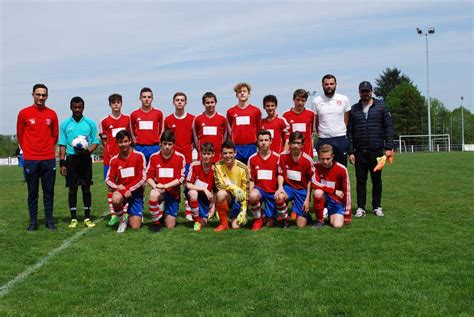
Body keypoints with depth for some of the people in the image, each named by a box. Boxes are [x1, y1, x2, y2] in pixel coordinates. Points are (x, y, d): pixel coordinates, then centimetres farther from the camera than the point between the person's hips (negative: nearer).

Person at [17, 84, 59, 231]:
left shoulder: (52, 114, 5)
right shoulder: (24, 113, 0)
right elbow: (20, 135, 9)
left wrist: (48, 149, 11)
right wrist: (27, 150, 8)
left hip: (49, 159, 1)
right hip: (30, 160, -1)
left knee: (49, 192, 6)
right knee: (32, 192, 5)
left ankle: (49, 220, 14)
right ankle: (33, 222, 12)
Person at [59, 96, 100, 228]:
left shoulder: (90, 123, 5)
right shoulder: (65, 124, 6)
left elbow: (96, 141, 5)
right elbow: (62, 145, 5)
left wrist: (88, 150, -15)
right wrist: (62, 163, -2)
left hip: (85, 158, 0)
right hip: (71, 158, 0)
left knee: (86, 188, 4)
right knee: (72, 189, 3)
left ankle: (87, 217, 12)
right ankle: (73, 218, 11)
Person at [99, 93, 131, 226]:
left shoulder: (128, 119, 7)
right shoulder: (104, 121, 3)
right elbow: (103, 140, 10)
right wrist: (112, 149, 1)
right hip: (110, 157, -1)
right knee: (111, 185, 2)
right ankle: (113, 215, 7)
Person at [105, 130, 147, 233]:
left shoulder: (139, 156, -7)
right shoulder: (114, 160, 0)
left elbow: (142, 178, -10)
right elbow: (108, 179, -1)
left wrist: (129, 189, -18)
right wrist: (117, 187, -21)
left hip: (135, 192, -1)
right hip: (121, 191, 1)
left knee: (135, 227, -9)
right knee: (115, 199, -38)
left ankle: (130, 215, 29)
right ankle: (122, 220, -6)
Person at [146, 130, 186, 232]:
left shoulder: (180, 157, -6)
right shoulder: (154, 157, -2)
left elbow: (180, 179, -9)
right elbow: (149, 177, -2)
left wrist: (165, 186, -21)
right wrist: (155, 186, -22)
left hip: (173, 192, 0)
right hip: (159, 190, 0)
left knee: (170, 226, -2)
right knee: (154, 194, -39)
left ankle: (167, 213, 36)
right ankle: (156, 222, -13)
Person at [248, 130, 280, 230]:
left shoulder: (277, 158, -5)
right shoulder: (252, 159, -2)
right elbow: (251, 179, 2)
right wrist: (250, 193, -12)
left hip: (273, 192, 0)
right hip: (260, 188, 0)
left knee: (270, 223, -2)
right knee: (253, 197, -37)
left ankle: (270, 216, 39)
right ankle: (258, 219, -7)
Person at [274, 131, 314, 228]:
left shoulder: (308, 160, -12)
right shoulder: (283, 155, -8)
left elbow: (309, 181, -3)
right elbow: (280, 174, 0)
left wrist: (307, 199, -5)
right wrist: (280, 187, -20)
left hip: (302, 190, -1)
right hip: (288, 187, 1)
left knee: (301, 225, -8)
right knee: (279, 197, -38)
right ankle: (285, 220, -9)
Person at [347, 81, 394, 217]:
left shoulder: (381, 106, 3)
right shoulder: (354, 109, 8)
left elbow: (389, 127, 0)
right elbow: (349, 132, 7)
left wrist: (389, 147, -8)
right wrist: (351, 152, 0)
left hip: (376, 151, -1)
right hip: (359, 151, 1)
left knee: (377, 180, 7)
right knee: (361, 180, 4)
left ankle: (377, 207, 17)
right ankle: (360, 207, 10)